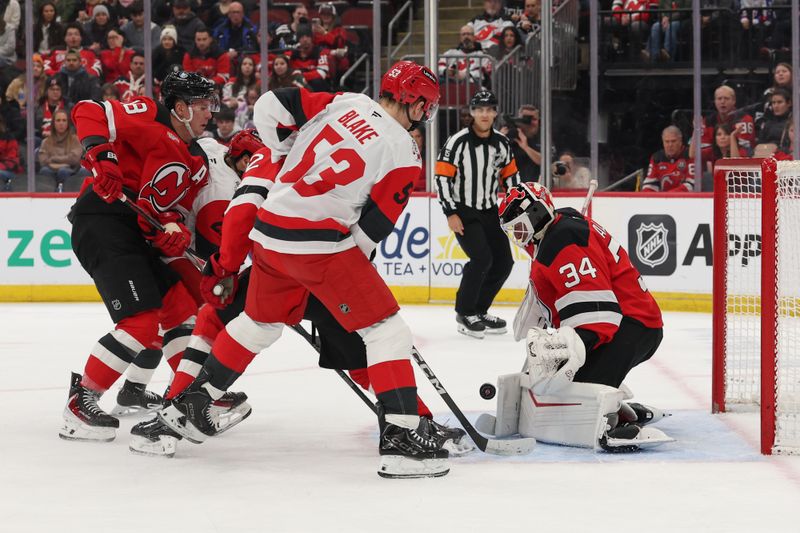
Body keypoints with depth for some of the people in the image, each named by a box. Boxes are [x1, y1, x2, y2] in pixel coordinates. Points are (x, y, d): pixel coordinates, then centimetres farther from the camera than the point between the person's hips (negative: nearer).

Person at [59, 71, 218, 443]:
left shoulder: (196, 165, 18)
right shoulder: (149, 117, -5)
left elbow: (171, 211, 11)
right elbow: (88, 113, -13)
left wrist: (172, 230, -11)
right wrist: (99, 152, -29)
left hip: (137, 232, 10)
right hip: (102, 222, -10)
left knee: (180, 306, 17)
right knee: (141, 321, -19)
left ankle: (134, 389, 34)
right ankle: (81, 401, -12)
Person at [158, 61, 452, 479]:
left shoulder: (344, 102, 6)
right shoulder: (403, 154, -6)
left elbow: (271, 107, 7)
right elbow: (373, 226, -5)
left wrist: (287, 161, 22)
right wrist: (350, 268, 12)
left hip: (269, 232, 7)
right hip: (320, 243, -7)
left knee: (259, 322, 27)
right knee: (385, 329, -2)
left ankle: (189, 404, 37)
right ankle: (400, 437, -13)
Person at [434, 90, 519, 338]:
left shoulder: (502, 143, 2)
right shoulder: (458, 142, -15)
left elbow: (510, 176, 14)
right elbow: (442, 177, -15)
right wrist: (451, 213, -18)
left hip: (490, 211, 7)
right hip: (463, 211, -7)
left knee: (504, 262, 4)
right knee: (482, 259, -20)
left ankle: (479, 310, 18)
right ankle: (464, 313, -5)